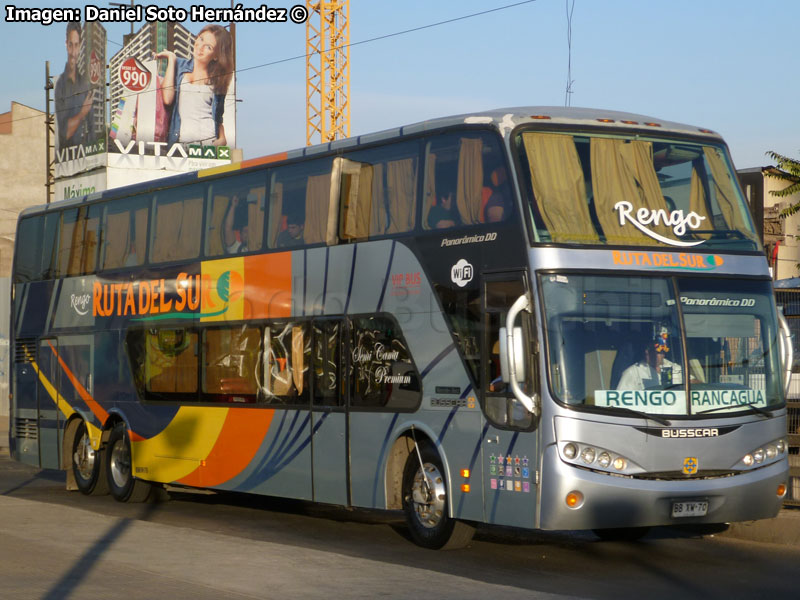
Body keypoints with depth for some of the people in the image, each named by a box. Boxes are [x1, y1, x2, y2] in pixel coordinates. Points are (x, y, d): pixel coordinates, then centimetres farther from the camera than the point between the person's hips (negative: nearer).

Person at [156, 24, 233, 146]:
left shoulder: (217, 80, 15)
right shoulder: (178, 65, 13)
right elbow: (167, 99, -4)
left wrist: (222, 139, 2)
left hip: (210, 141, 1)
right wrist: (171, 58, 4)